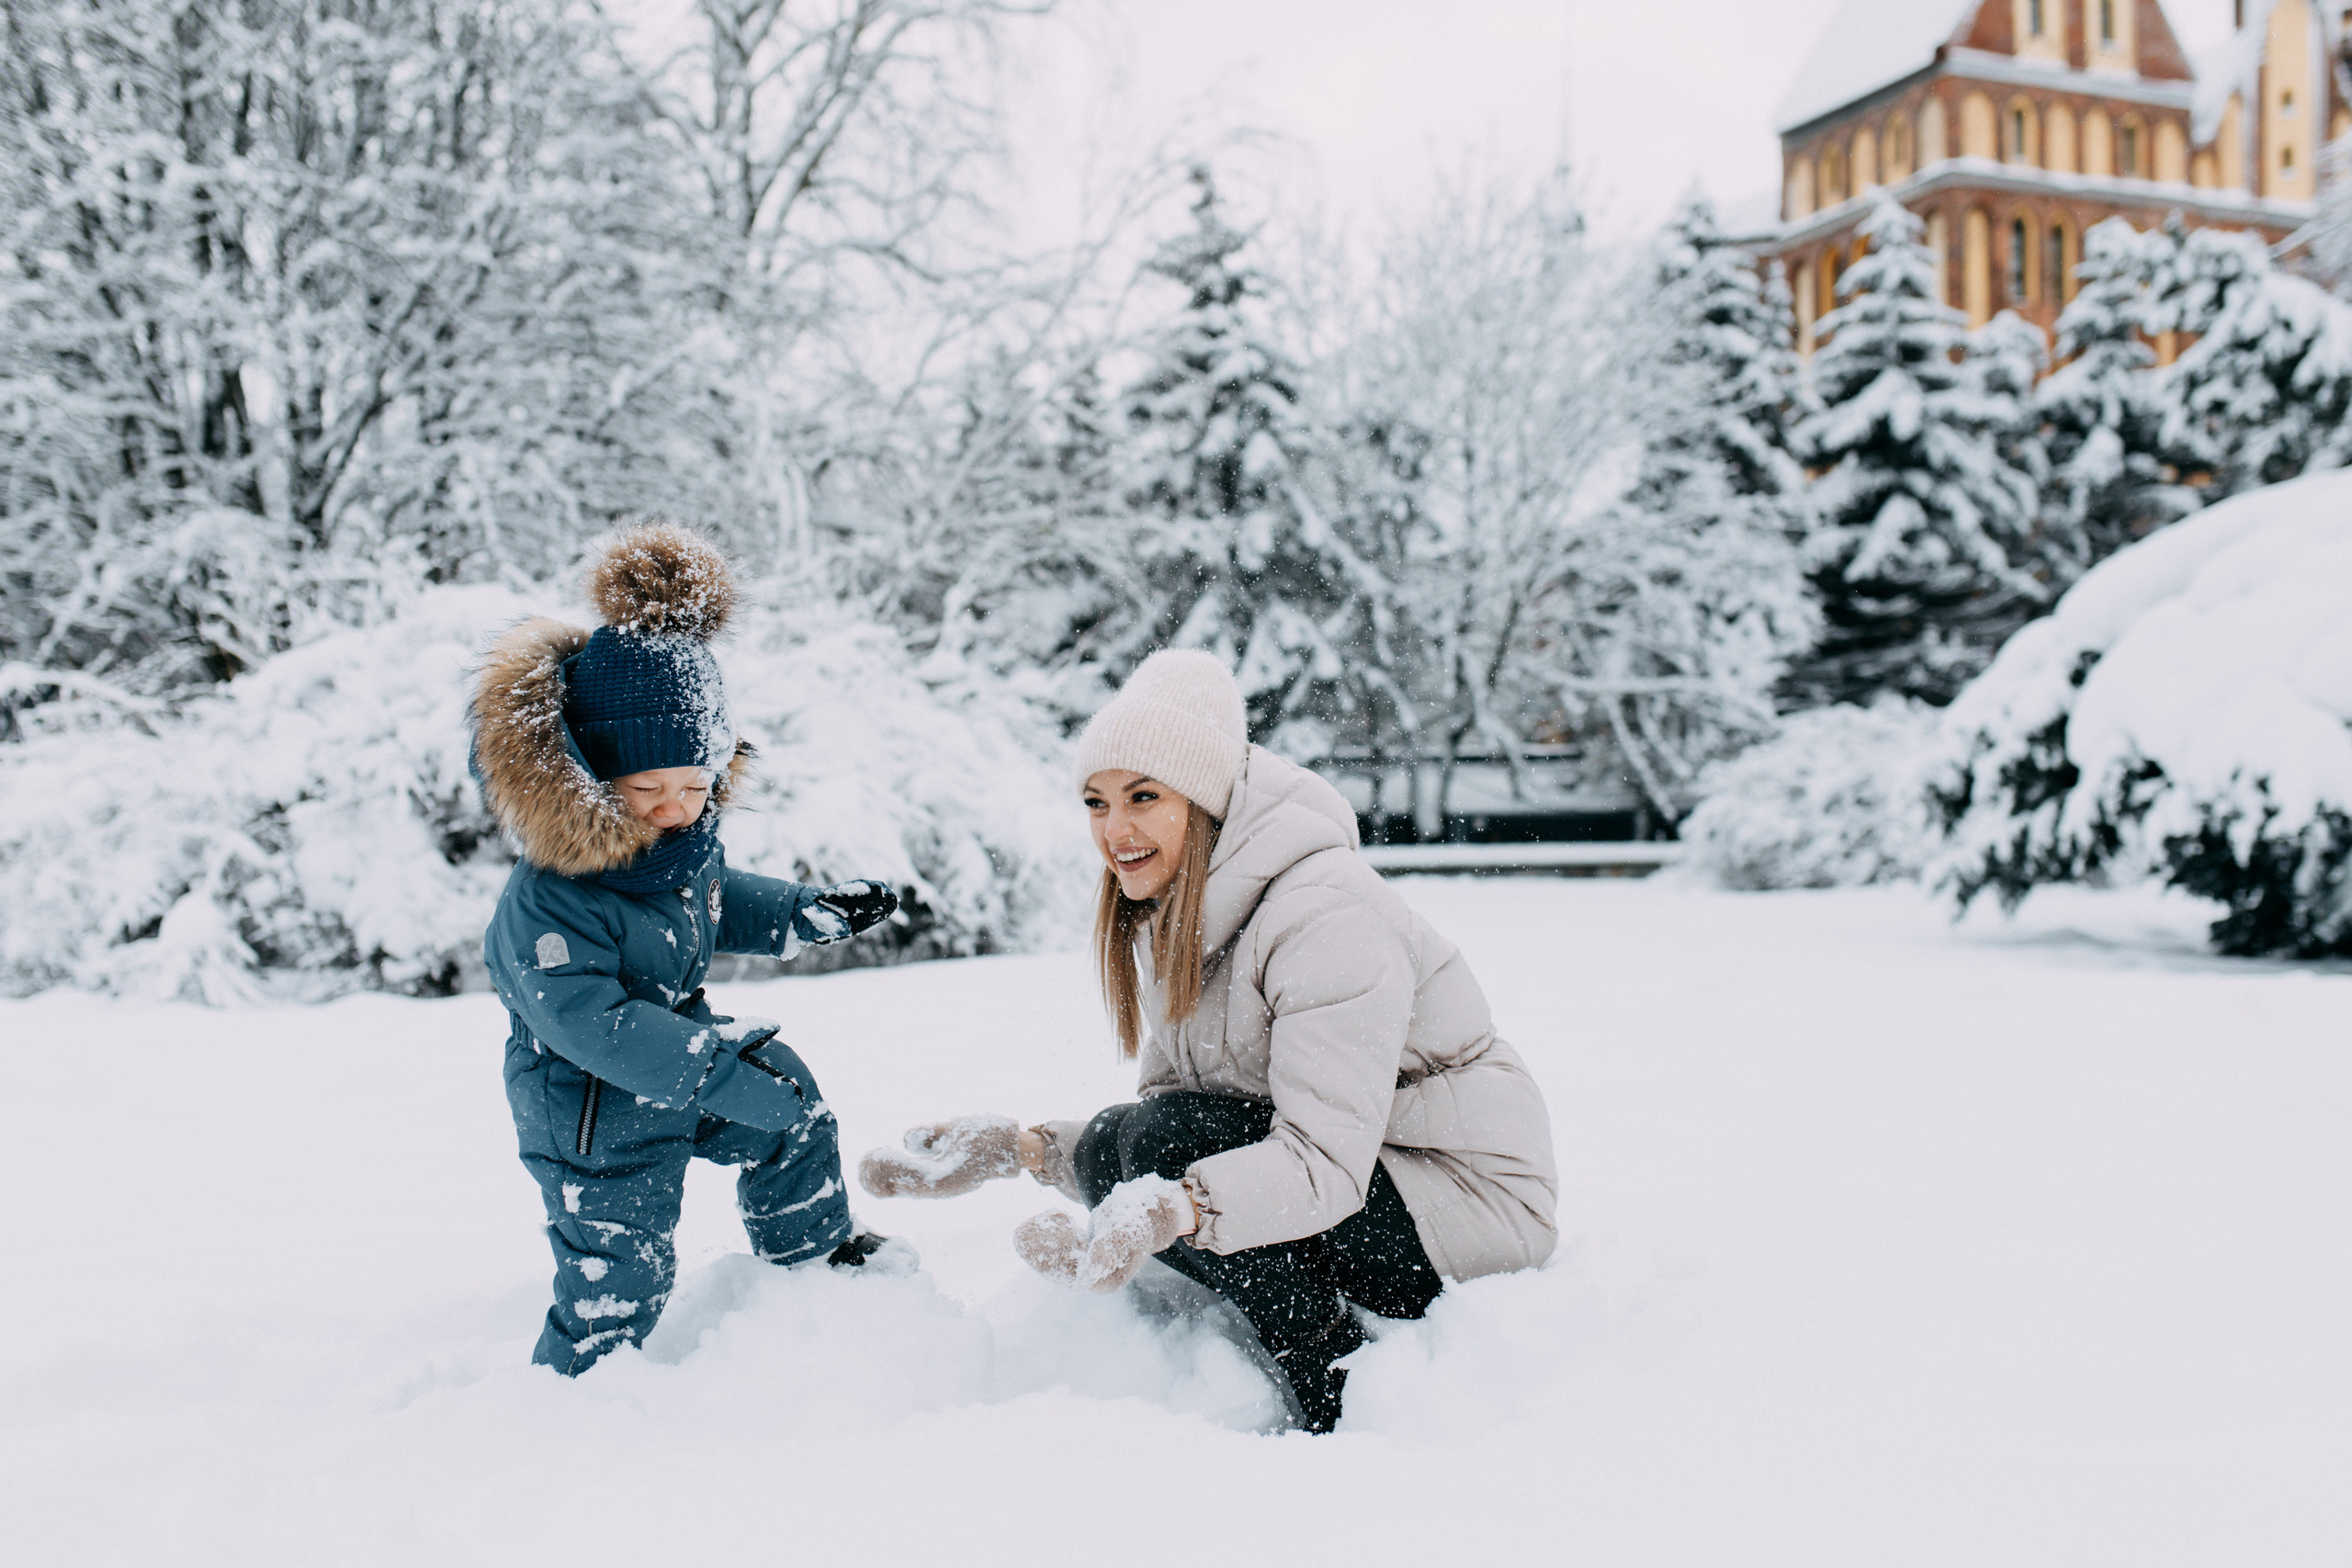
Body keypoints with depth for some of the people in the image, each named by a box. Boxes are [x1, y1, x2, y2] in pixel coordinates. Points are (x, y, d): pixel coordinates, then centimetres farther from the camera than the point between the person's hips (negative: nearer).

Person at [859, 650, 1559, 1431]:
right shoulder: (1179, 922, 4)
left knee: (1170, 1137, -25)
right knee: (1106, 1149, -11)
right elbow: (1167, 1136, 6)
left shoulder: (1327, 918, -24)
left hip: (1475, 1206, -9)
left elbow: (1325, 1166, -33)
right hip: (1330, 1175, 9)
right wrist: (1016, 1149, -5)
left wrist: (1170, 1210, -49)